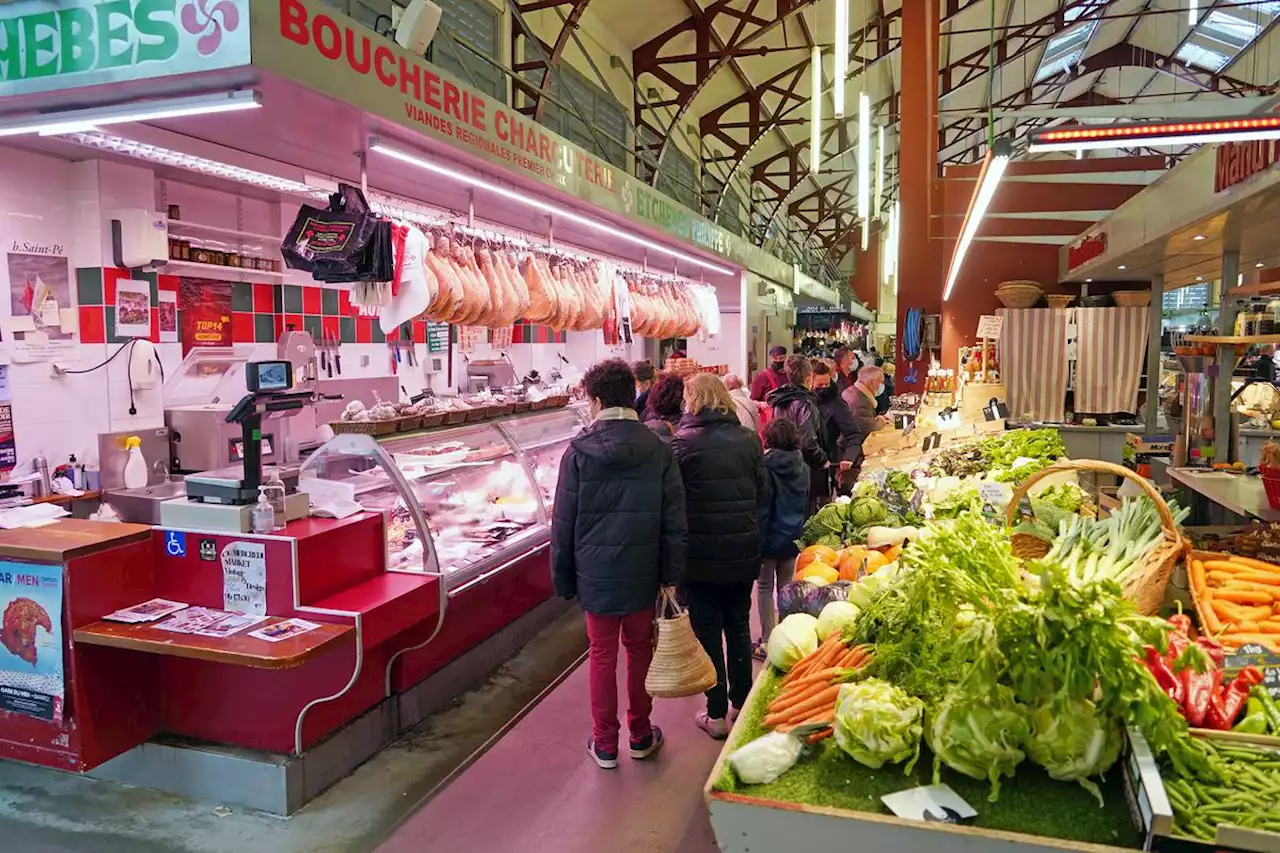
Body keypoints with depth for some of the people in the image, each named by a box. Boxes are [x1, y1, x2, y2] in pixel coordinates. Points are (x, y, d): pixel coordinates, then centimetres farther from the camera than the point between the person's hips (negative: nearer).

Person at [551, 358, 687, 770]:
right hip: (643, 574, 1)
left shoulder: (578, 452, -10)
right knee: (640, 648, 17)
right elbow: (674, 523, -5)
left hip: (596, 574, -1)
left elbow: (563, 524, -4)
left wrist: (563, 578, 6)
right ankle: (640, 736, 30)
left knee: (602, 654, 12)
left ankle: (605, 743, 22)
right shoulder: (659, 450, -5)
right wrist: (672, 577, 1)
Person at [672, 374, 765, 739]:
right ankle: (741, 703, 30)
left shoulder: (683, 442, -13)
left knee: (708, 631, 8)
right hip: (744, 551, 4)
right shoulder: (748, 439, 0)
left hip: (702, 554, -4)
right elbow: (761, 490, 8)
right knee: (738, 626, 18)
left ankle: (716, 715, 17)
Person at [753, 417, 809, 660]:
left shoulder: (766, 468, -18)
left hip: (771, 537, -5)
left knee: (765, 587, 7)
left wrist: (757, 539, -10)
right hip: (793, 537, 5)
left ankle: (767, 641, 8)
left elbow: (761, 508, -16)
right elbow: (806, 503, 12)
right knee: (786, 586, 16)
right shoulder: (803, 468, 1)